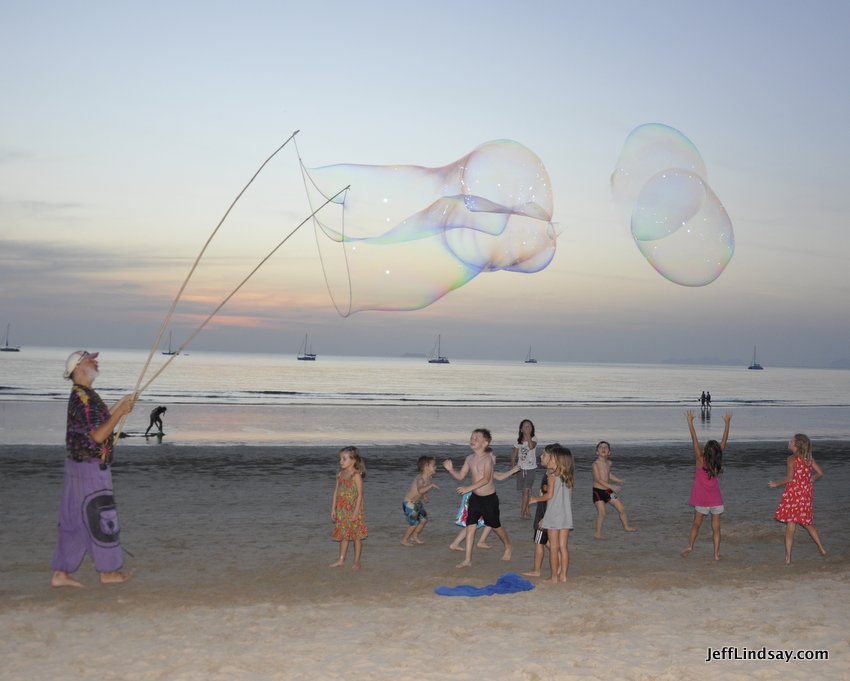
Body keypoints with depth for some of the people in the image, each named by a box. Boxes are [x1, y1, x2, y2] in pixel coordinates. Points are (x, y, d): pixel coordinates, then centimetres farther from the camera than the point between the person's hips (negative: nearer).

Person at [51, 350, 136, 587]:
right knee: (101, 519, 1)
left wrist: (118, 407, 16)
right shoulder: (83, 397, -18)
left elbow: (98, 424, 22)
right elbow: (97, 436, -22)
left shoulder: (84, 395, 13)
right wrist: (120, 412, -20)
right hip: (90, 468, -10)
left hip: (80, 467, 10)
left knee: (74, 521, 11)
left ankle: (60, 573, 14)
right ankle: (108, 571, 11)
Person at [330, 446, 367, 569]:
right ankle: (341, 560, 22)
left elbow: (360, 494, -15)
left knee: (356, 536, 3)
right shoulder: (340, 475, 7)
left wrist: (356, 512, -18)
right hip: (342, 511, 6)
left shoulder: (356, 475, -12)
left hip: (353, 510, -6)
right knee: (343, 535, 13)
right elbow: (336, 492, 11)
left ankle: (356, 561, 12)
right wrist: (333, 509, 8)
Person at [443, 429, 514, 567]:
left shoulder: (487, 458, -17)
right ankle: (468, 559, 2)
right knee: (470, 526, -2)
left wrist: (469, 488, -32)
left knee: (495, 526, 13)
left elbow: (486, 479, -26)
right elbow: (460, 476, 6)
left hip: (489, 498, -5)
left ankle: (508, 547, 40)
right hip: (475, 498, 5)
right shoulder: (470, 458, 2)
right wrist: (450, 469, -13)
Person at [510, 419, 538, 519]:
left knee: (526, 490, -13)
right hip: (521, 468, 4)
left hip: (531, 468, -4)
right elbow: (514, 454, 11)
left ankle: (522, 510, -8)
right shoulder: (518, 441, 2)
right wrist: (513, 466, 2)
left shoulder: (533, 440, -10)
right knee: (524, 491, 11)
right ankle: (527, 511, 22)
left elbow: (531, 446, -34)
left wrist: (528, 435, -33)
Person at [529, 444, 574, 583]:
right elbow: (567, 496, 10)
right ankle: (563, 575, 13)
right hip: (566, 515, 6)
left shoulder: (552, 474, -9)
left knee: (554, 547, 1)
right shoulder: (568, 475, 8)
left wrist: (535, 499, 3)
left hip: (554, 515, -6)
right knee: (564, 547, 9)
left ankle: (554, 577, 5)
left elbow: (549, 495, -14)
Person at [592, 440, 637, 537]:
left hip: (608, 490, 7)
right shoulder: (596, 464, -15)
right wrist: (611, 486, -28)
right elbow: (597, 479, -23)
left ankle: (626, 526, 32)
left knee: (621, 508, 12)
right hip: (598, 490, -7)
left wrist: (619, 480, 18)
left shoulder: (608, 463, 7)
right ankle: (598, 533, -2)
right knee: (601, 513, -15)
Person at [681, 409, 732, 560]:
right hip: (716, 500, 2)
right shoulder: (718, 462, -7)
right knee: (716, 527, 6)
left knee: (696, 524, 13)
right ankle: (716, 554, 5)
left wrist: (690, 421, -13)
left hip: (701, 500, -1)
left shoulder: (700, 460, -14)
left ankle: (690, 546, 3)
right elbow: (724, 441, 0)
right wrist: (727, 423, 6)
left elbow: (694, 440, -15)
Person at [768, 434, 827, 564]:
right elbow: (820, 473, 5)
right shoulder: (809, 459, 4)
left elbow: (789, 478, -18)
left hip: (793, 494, -6)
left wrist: (776, 483, -3)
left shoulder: (792, 459, -13)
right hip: (807, 494, 6)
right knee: (807, 523, 23)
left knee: (790, 526, -1)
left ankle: (788, 557, -1)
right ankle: (821, 548, 24)